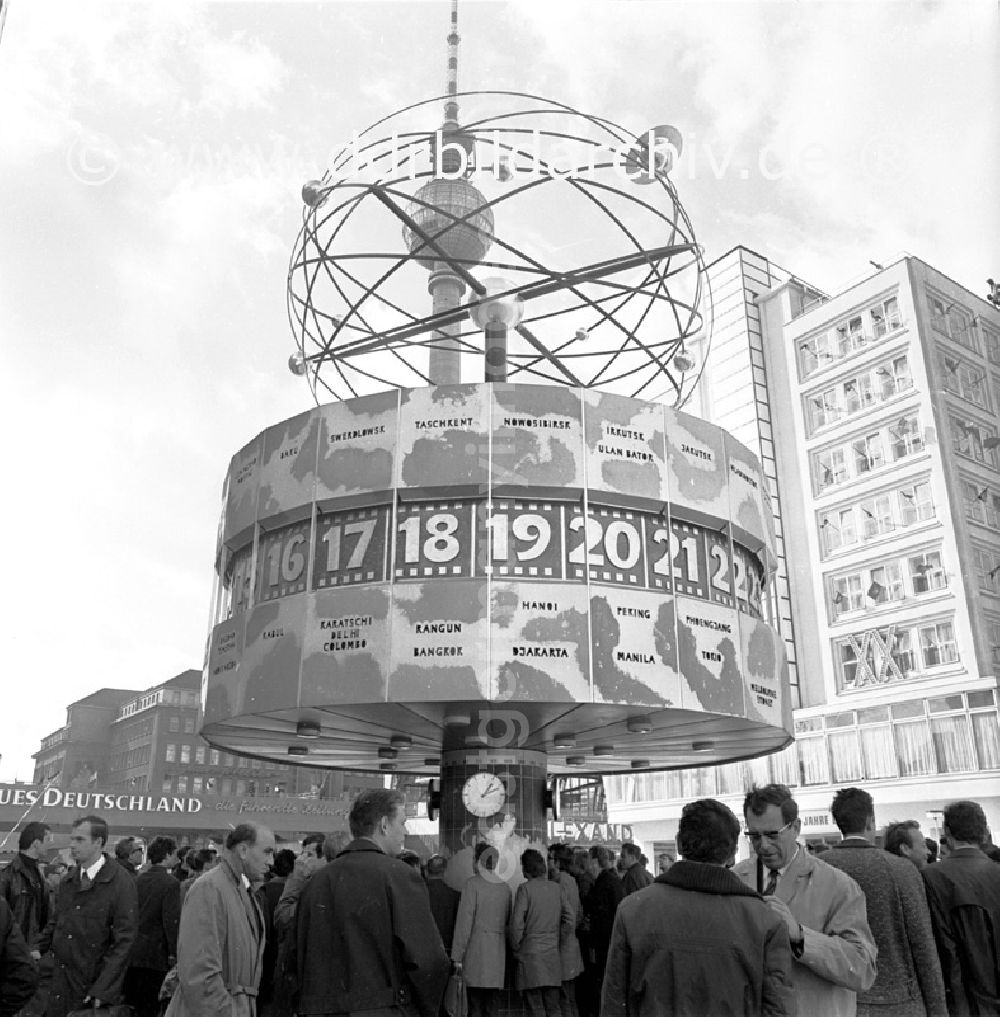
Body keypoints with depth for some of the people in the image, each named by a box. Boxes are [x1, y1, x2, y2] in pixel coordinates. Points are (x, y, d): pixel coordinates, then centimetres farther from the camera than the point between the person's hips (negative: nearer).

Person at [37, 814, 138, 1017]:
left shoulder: (121, 882, -13)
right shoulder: (67, 880, 7)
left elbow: (124, 940, -14)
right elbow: (56, 922, 16)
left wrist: (103, 989, -18)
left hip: (95, 983, -5)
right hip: (62, 979, 5)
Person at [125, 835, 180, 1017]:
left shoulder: (137, 880, 5)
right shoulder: (170, 884, -14)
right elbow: (171, 922, -17)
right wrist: (173, 955, -10)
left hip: (132, 953, 6)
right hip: (155, 954, -6)